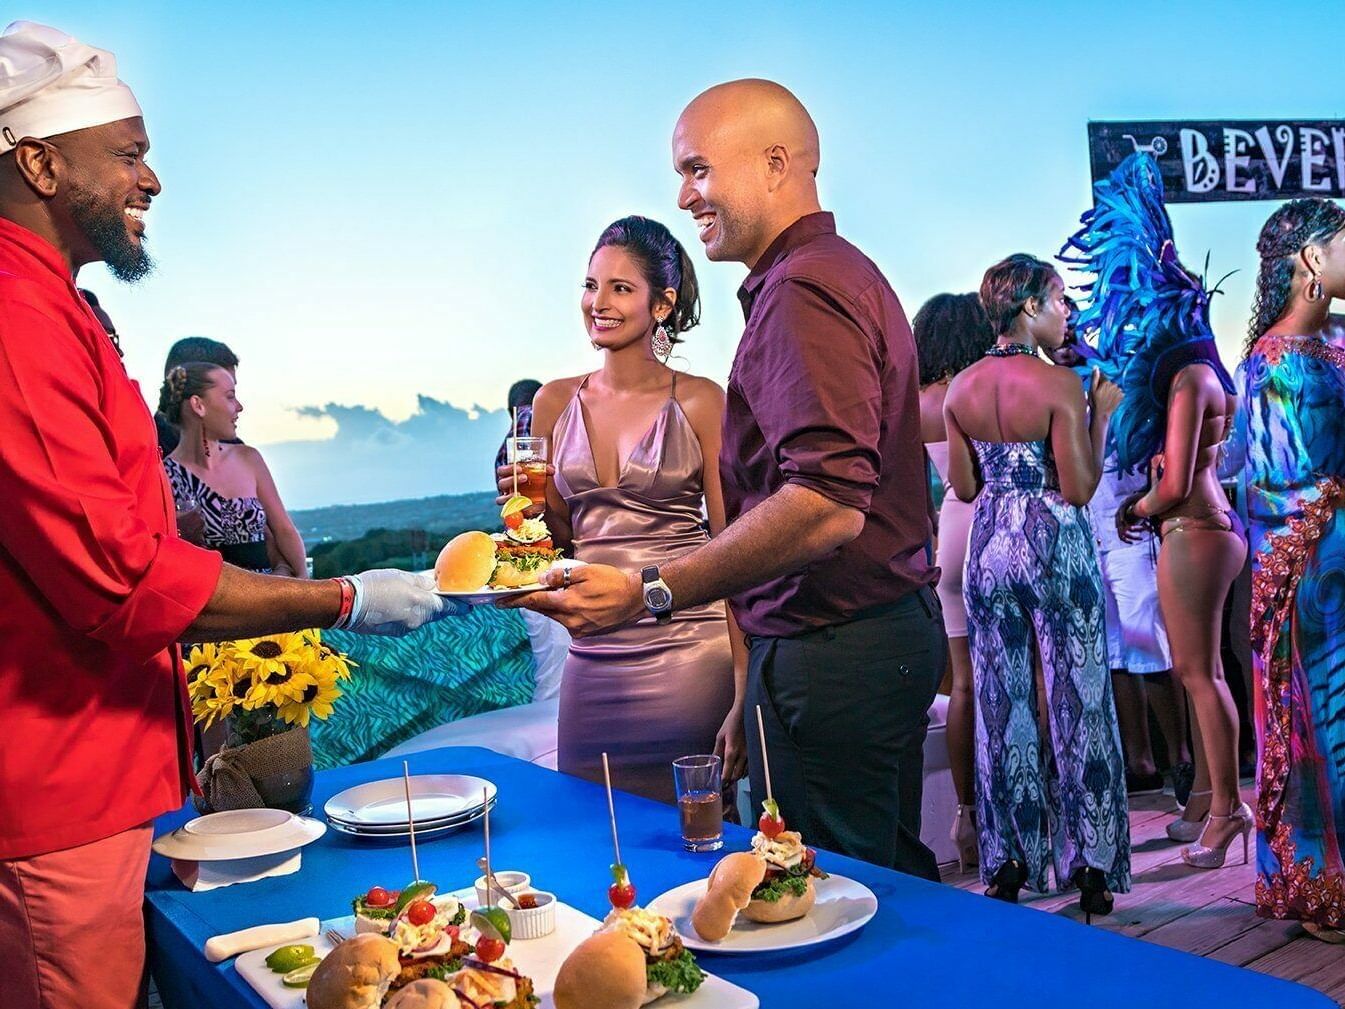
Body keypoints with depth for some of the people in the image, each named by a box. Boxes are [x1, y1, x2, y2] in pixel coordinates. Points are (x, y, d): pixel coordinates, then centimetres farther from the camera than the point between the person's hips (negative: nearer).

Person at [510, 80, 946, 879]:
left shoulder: (802, 288, -16)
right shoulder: (845, 272, 18)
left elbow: (828, 505, -29)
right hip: (896, 626, 11)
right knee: (894, 879, 20)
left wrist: (652, 592, -29)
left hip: (833, 651, -11)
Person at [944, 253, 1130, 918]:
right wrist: (1101, 416, -5)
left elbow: (963, 488, 5)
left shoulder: (961, 389, 1)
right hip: (1056, 545, -4)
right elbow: (1079, 489, -14)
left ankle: (1008, 861, 19)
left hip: (989, 545, 4)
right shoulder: (1060, 387, -13)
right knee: (1077, 702, 6)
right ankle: (1089, 865, 12)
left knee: (1002, 704, 12)